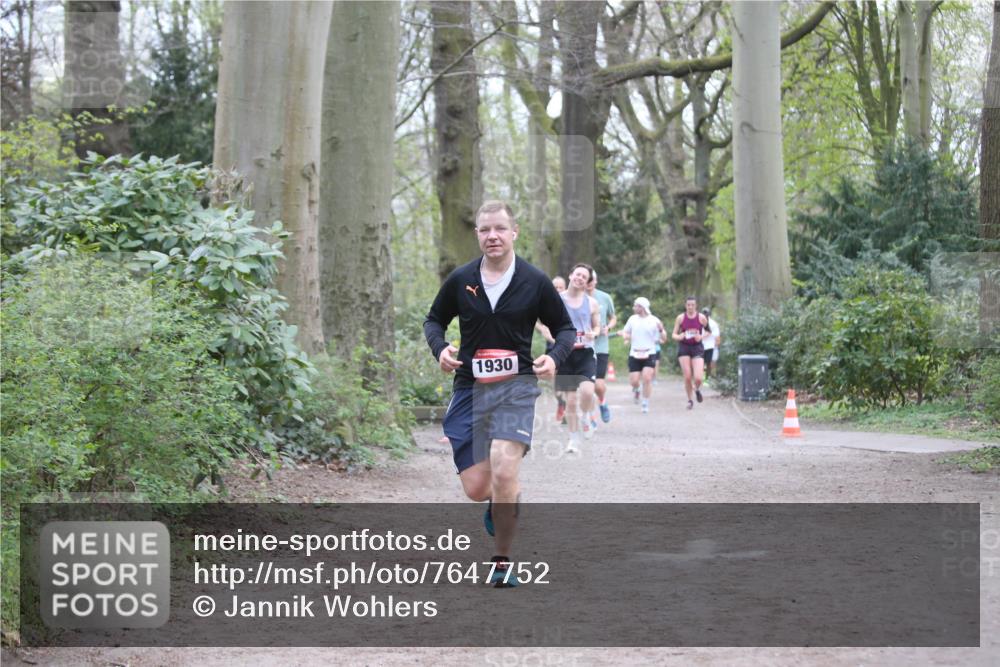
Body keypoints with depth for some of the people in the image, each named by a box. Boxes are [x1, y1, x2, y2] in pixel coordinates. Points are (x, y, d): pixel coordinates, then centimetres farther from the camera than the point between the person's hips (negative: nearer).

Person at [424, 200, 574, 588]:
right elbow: (434, 321, 16)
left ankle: (503, 561, -3)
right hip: (469, 388, 2)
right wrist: (440, 349, -5)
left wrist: (555, 357, -11)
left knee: (504, 473, -21)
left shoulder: (534, 282, -1)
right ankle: (505, 499, 39)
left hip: (516, 386, -2)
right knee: (476, 489, 0)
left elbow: (565, 328, 10)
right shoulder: (460, 280, 3)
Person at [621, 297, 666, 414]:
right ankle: (635, 390, 32)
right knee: (633, 381, -5)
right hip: (634, 355, 3)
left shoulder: (654, 321, -3)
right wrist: (625, 337, -3)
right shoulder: (632, 319, 6)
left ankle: (645, 404, -2)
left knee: (647, 378, -17)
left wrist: (661, 330, -21)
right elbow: (625, 332, 20)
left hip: (649, 355, -2)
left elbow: (663, 340, -1)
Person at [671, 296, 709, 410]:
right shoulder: (680, 318, -2)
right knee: (687, 377, -5)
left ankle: (697, 389, 23)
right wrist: (679, 337, -19)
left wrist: (701, 337, -10)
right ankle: (690, 400, 15)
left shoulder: (701, 318, -3)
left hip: (697, 348, 0)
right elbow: (674, 334, 3)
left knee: (698, 378, -13)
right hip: (684, 348, 1)